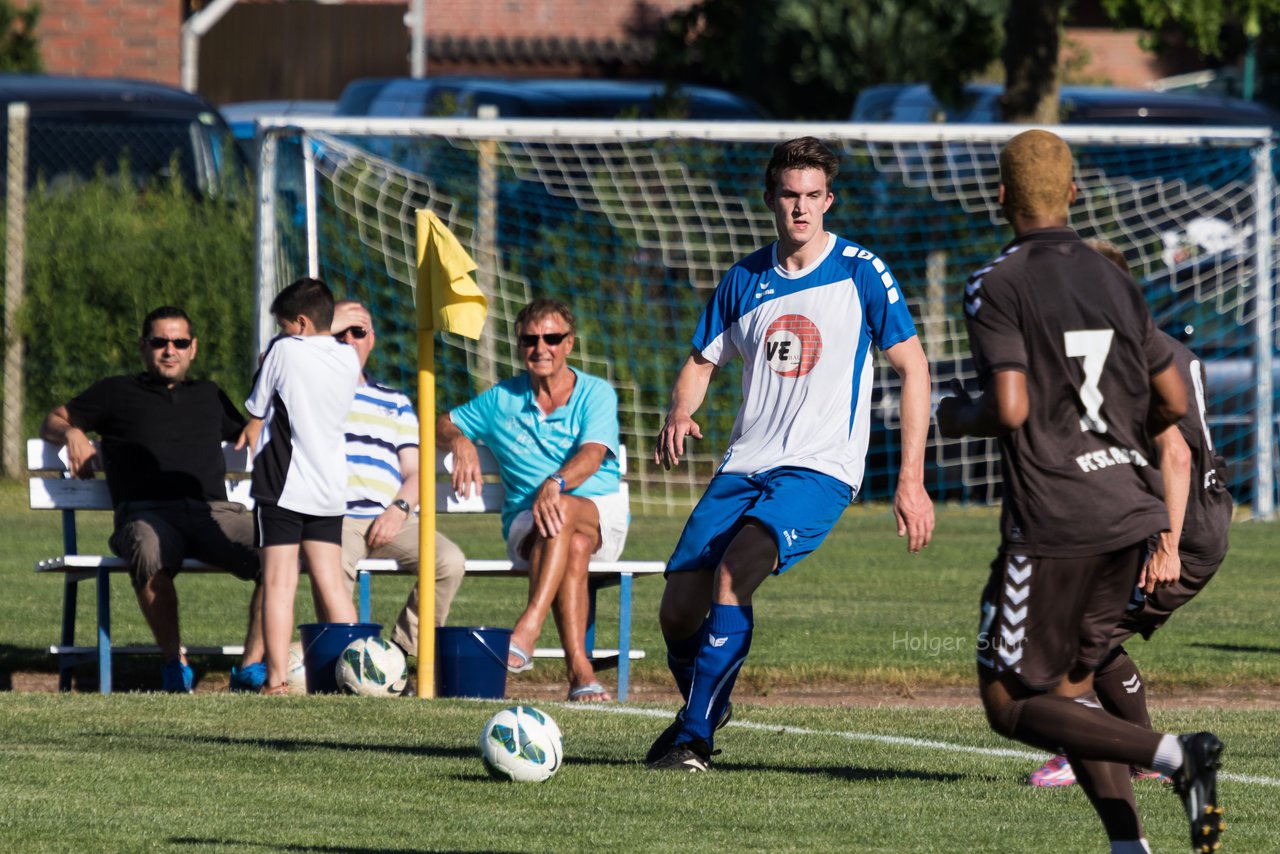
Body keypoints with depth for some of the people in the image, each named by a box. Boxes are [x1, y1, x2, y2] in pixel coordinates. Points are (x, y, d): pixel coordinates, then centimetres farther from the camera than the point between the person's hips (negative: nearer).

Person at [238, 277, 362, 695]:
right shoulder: (348, 359, 6)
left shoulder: (284, 351, -8)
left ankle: (277, 679, -9)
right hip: (331, 487, 5)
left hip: (283, 484, -5)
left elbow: (257, 413, 1)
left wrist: (252, 432, 23)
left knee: (279, 583, -4)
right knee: (330, 583, 10)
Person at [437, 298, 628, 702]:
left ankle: (526, 631, -53)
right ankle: (579, 669, -47)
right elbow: (442, 424, 23)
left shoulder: (596, 394, 3)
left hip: (602, 517, -1)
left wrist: (555, 485, -36)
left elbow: (592, 453, -15)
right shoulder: (502, 400, 13)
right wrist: (460, 441, -4)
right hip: (526, 526, 1)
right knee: (574, 547, -36)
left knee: (561, 511, -39)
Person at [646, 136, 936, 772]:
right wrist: (679, 416, -5)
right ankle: (704, 709, 27)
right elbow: (701, 362, 19)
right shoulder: (745, 280, 9)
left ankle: (694, 737, -21)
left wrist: (910, 479, -8)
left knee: (733, 571, -29)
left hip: (821, 470, -5)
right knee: (679, 609, -4)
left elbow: (912, 367, -2)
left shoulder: (861, 274, -3)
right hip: (745, 466, 5)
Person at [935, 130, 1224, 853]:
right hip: (1130, 510, 7)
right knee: (1069, 687, 17)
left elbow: (1009, 409, -19)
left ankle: (1173, 755, -19)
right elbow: (1173, 401, 12)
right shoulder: (1116, 282, 10)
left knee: (1010, 704, 1)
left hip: (1053, 522, -7)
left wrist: (958, 418, 3)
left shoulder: (996, 286, -9)